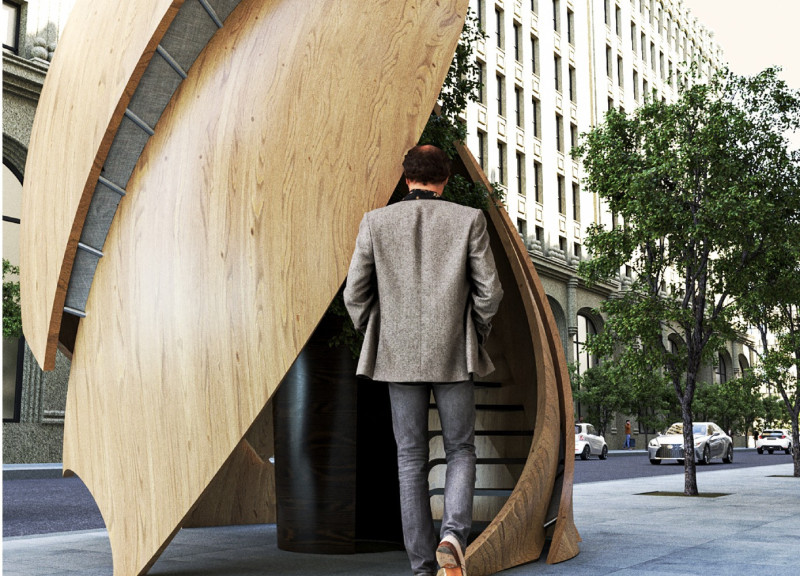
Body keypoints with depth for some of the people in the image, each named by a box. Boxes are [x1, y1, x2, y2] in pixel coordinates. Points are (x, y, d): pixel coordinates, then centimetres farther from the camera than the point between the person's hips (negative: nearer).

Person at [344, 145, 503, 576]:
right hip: (453, 356, -1)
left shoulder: (375, 222, 0)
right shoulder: (469, 220, -2)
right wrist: (476, 336, 13)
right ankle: (453, 534, -11)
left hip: (399, 357, 1)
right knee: (460, 451, 13)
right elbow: (489, 290, -4)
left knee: (411, 459, 9)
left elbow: (355, 294, 0)